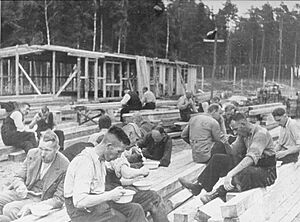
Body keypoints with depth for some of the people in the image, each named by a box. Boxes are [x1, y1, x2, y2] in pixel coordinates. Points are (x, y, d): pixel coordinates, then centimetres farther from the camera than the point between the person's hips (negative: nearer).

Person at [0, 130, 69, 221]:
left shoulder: (64, 167, -18)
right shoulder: (32, 153, -2)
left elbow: (59, 200, -15)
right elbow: (19, 177, 9)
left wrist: (32, 207, -26)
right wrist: (20, 186, -17)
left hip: (41, 200, -5)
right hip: (23, 192, 6)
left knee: (9, 209, -27)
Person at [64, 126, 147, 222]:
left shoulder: (101, 160, 11)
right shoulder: (85, 161, -21)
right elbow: (79, 202, -28)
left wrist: (113, 193, 0)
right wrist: (110, 195, -22)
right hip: (83, 211, -9)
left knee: (135, 209, -5)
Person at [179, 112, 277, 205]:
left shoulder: (260, 133, -22)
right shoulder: (243, 133, 6)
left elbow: (252, 157, -36)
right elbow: (233, 151, 15)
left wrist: (230, 174, -43)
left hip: (265, 170, -8)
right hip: (249, 164, 8)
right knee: (217, 159, -4)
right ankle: (199, 185, -11)